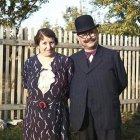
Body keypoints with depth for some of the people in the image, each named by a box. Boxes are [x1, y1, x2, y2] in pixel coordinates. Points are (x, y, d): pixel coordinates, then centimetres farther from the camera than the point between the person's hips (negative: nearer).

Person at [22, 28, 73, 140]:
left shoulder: (65, 61, -4)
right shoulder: (29, 63, 3)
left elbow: (71, 87, 1)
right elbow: (27, 88, 13)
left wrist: (56, 100, 4)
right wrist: (37, 101, 6)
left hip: (58, 114, -2)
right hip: (34, 114, 2)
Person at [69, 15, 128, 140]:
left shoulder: (112, 56, 3)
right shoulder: (73, 59, 9)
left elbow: (122, 82, 7)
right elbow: (69, 85, 10)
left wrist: (107, 99, 10)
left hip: (108, 118, -2)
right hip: (80, 119, 2)